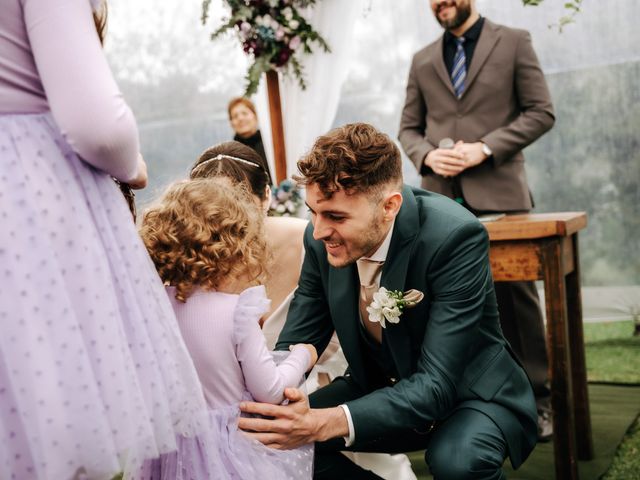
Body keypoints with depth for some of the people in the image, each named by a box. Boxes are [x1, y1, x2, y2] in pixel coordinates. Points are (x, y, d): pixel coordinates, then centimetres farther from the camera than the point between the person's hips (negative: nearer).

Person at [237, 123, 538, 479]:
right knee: (268, 433, -13)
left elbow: (437, 383, -32)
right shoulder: (322, 241, -13)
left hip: (473, 393, -4)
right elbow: (295, 343, -4)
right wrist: (257, 397, -26)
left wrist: (325, 423, -45)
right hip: (383, 388, 5)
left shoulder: (456, 236, -29)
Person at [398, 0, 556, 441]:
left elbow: (541, 112, 1)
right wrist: (428, 155, -6)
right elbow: (409, 128, 17)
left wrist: (484, 148, -11)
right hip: (442, 198, 3)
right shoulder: (423, 61, 16)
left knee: (515, 296, 1)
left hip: (498, 193, -3)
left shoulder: (513, 42, 6)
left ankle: (537, 396, 12)